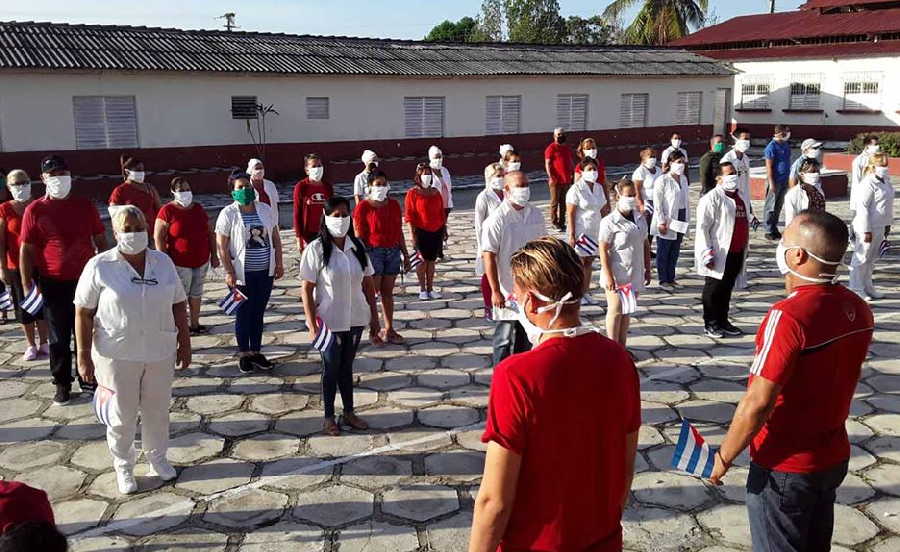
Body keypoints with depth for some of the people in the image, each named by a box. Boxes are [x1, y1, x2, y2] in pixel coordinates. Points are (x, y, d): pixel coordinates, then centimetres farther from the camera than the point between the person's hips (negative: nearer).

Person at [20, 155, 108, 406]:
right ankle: (62, 384, 21)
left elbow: (101, 241, 9)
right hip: (53, 284, -1)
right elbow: (26, 249, -2)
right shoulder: (35, 210, -3)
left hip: (85, 280, 2)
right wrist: (27, 284, -6)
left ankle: (88, 379, 24)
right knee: (59, 338, 8)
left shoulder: (85, 205, 3)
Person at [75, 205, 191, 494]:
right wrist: (83, 356, -9)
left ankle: (157, 457, 38)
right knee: (123, 415, 9)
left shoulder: (163, 262, 1)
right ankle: (123, 467, 30)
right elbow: (83, 313, -7)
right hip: (118, 355, -3)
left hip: (160, 352, 3)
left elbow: (179, 306, 6)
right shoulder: (99, 267, -9)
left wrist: (185, 343, 6)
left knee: (157, 409, 16)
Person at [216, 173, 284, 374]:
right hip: (242, 274, -3)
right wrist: (229, 272, -13)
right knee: (243, 314, 7)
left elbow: (275, 237, 12)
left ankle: (256, 352, 24)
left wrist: (279, 263, 6)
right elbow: (221, 246, -8)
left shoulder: (265, 209, 6)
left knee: (258, 313, 12)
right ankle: (244, 354, 19)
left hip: (265, 272, 4)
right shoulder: (228, 213, -6)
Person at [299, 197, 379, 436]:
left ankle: (349, 412, 30)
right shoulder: (316, 249, -12)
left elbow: (368, 283, 6)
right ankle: (329, 417, 23)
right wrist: (312, 324, -15)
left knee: (347, 365, 17)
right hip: (329, 321, -4)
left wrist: (374, 316, 6)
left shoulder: (357, 246, 1)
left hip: (355, 318, 4)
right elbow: (306, 290, -11)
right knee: (331, 368, 8)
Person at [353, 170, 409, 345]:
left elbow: (399, 231, 15)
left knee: (388, 291, 11)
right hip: (373, 252, -5)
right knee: (372, 291, -2)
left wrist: (405, 253, 15)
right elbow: (359, 235, -8)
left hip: (393, 251, 5)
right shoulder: (363, 207, -6)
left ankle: (389, 329, 18)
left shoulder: (394, 205, 10)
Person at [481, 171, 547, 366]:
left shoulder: (535, 215, 5)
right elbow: (488, 256, -15)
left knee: (526, 338, 17)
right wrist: (495, 291, -17)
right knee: (505, 339, 4)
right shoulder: (497, 219, -14)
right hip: (507, 292, -6)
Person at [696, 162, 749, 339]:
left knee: (727, 288, 16)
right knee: (713, 289, 3)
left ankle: (723, 321, 27)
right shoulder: (712, 198, -12)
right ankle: (710, 324, 13)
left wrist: (745, 247, 21)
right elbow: (702, 227, -16)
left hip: (736, 253, 8)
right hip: (719, 254, -8)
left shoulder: (739, 197, 14)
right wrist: (707, 253, -19)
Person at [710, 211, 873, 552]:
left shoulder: (788, 317, -27)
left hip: (785, 467, -7)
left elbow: (757, 402, -26)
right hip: (834, 456, 7)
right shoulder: (858, 309, -3)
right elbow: (836, 378, 8)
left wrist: (724, 457, -14)